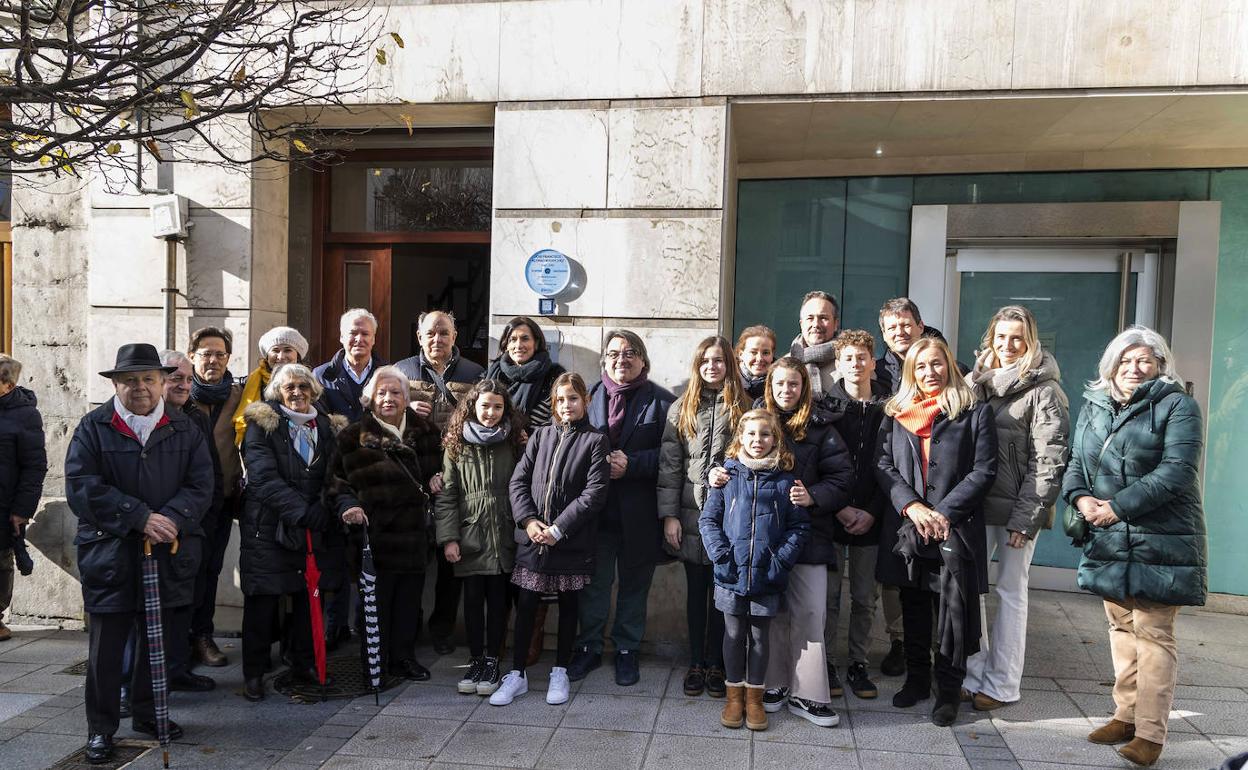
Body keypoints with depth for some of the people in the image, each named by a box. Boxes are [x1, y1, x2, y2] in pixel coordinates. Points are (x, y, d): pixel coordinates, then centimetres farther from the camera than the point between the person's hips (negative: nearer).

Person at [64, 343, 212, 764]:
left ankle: (148, 713, 31)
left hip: (170, 554, 3)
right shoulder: (93, 427, 0)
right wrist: (141, 518, -17)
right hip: (109, 553, -2)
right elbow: (82, 486, -10)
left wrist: (171, 519, -17)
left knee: (159, 638, 13)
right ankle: (101, 728, 17)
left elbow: (200, 486, 1)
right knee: (107, 644, 3)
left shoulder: (185, 430, 7)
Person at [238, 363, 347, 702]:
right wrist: (302, 511, -22)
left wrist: (324, 510, -8)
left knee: (310, 597, 8)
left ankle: (304, 663, 24)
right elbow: (264, 478, -13)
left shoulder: (327, 427, 12)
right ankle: (253, 673, 14)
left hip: (315, 530, 4)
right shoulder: (261, 425, -2)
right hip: (268, 528, -4)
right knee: (262, 601, 1)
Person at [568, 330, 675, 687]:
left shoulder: (662, 401, -2)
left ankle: (627, 650, 27)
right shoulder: (590, 396, 7)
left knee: (635, 583, 11)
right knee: (594, 582, 10)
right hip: (596, 509, 2)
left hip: (639, 513, -1)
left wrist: (631, 464, -17)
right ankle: (589, 647, 26)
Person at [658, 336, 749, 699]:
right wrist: (669, 515, -4)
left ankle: (715, 663, 20)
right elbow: (669, 464, 1)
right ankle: (696, 662, 22)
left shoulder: (742, 409, 3)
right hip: (691, 515, 1)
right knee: (696, 590, 11)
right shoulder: (681, 409, 4)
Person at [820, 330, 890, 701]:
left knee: (865, 597, 9)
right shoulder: (826, 407, 1)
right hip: (831, 517, -1)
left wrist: (872, 512, -9)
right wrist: (840, 508, -11)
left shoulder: (888, 409, 3)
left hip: (871, 520, 1)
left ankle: (858, 665, 22)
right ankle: (826, 663, 17)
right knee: (829, 594, 4)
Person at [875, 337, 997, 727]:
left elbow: (984, 471, -4)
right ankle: (916, 679, 28)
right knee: (913, 607, 13)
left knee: (953, 610, -1)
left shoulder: (975, 413, 1)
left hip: (955, 530, -3)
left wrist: (943, 513, -12)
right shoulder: (895, 413, 10)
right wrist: (912, 507, -10)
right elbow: (884, 465, 5)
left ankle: (949, 689, 14)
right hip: (905, 528, 3)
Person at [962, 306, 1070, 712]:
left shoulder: (1044, 390, -6)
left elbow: (1049, 462, -11)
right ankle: (972, 674, 18)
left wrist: (1025, 518, -16)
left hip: (1016, 508, -5)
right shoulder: (978, 380, 11)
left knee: (1010, 591, 5)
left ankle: (1001, 684, 15)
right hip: (976, 503, 5)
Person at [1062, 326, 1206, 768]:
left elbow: (1176, 470, -16)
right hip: (1109, 542, 6)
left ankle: (1150, 732, 2)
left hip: (1162, 542, -6)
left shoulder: (1178, 406, -5)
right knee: (1121, 628, 14)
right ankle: (1126, 714, 26)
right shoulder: (1094, 408, 12)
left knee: (1153, 633, -4)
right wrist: (1081, 498, -10)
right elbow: (1075, 463, 11)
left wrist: (1119, 506, -20)